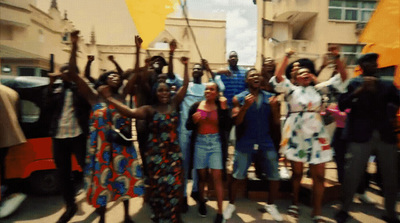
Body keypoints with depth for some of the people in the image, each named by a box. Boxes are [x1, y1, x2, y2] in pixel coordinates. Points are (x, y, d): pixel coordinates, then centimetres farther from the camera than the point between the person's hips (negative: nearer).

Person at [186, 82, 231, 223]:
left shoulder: (221, 107, 0)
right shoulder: (196, 106, 2)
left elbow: (227, 127, -11)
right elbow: (188, 126, 3)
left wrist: (224, 109, -18)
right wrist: (193, 120, -18)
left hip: (216, 144, -1)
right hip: (200, 143, 1)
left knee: (217, 177, -3)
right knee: (202, 176, 12)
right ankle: (201, 202, 37)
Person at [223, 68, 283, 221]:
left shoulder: (270, 97, 7)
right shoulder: (239, 98, 0)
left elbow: (276, 122, 5)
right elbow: (236, 121, -8)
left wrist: (274, 108, -14)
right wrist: (245, 106, -23)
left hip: (266, 142, 3)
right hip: (245, 143, -2)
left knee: (275, 177, 4)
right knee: (237, 176, 3)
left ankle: (270, 205, 29)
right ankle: (231, 205, 26)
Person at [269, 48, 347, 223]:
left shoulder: (318, 89, 10)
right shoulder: (291, 89, 2)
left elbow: (342, 77, 7)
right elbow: (278, 78, -17)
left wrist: (337, 58, -3)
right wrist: (287, 58, -17)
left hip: (317, 135, 3)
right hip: (296, 135, -3)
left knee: (319, 175, 4)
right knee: (297, 172, 10)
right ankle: (295, 203, 32)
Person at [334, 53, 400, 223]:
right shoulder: (353, 83, 2)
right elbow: (342, 105, -11)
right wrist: (360, 89, -18)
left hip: (386, 136, 4)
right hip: (360, 136, -4)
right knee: (352, 175, -2)